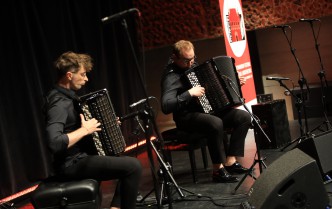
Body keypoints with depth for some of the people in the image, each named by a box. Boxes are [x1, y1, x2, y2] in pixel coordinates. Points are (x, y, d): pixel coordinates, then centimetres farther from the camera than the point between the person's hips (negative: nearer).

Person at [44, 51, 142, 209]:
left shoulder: (66, 96, 10)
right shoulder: (59, 102, -21)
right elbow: (54, 143, -35)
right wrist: (84, 130, -25)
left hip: (79, 158, 11)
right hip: (72, 165, -11)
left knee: (127, 163, 19)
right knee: (133, 166, -17)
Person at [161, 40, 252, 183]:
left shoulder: (193, 66, 8)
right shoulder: (171, 76, -19)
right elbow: (166, 106, -33)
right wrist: (189, 93, -33)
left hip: (207, 110, 9)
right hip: (187, 117, -9)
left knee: (244, 117, -5)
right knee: (216, 124, -38)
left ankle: (231, 162, -5)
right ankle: (218, 170, -22)